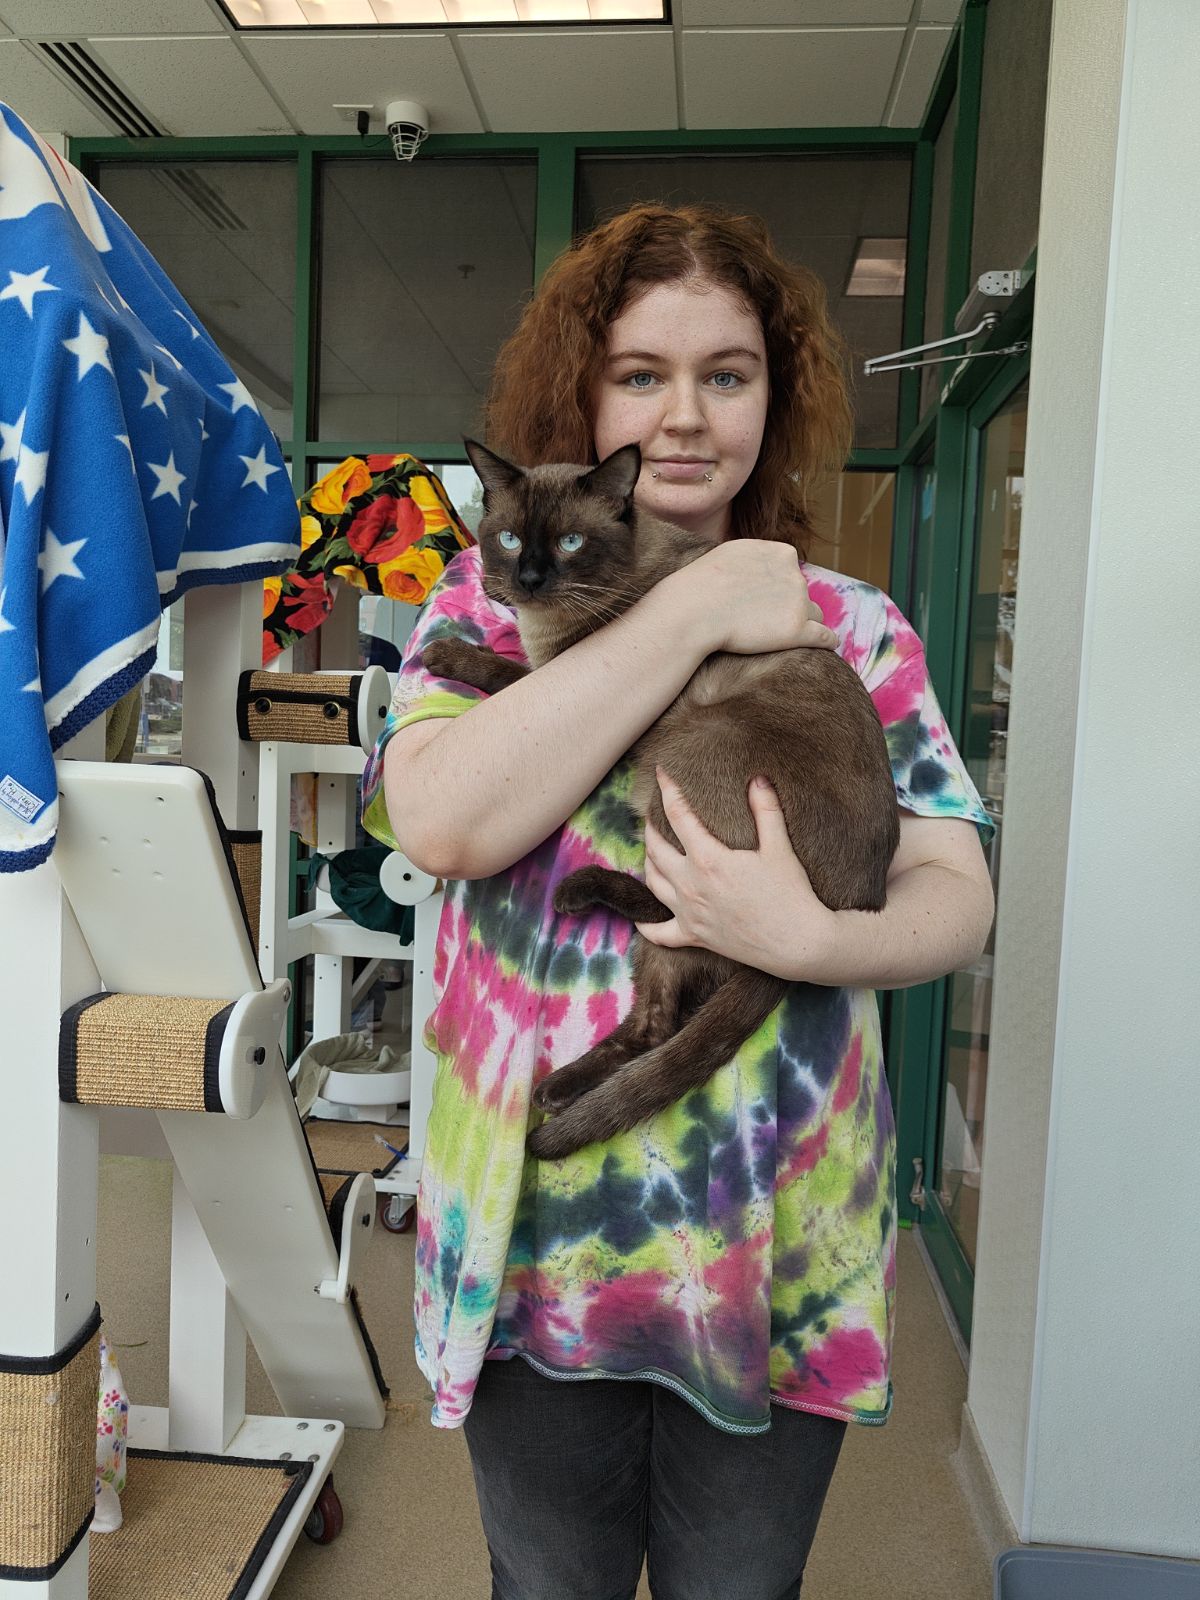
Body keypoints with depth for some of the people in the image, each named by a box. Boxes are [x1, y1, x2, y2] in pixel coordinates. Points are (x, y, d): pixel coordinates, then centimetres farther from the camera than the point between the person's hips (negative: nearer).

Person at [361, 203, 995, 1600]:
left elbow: (957, 897, -2)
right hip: (535, 1238, 0)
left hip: (781, 1256, 1)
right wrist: (696, 609, -19)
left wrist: (809, 937, -24)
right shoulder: (490, 598, -2)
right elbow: (441, 821, -21)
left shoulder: (856, 629, 1)